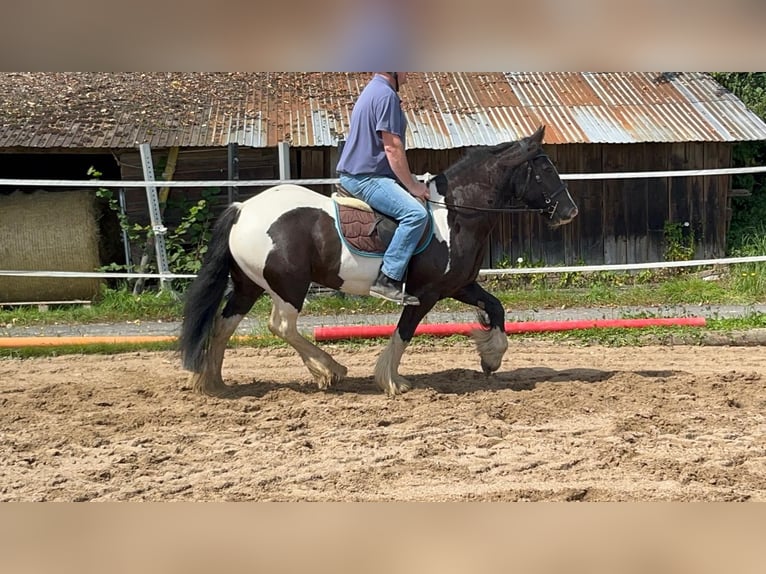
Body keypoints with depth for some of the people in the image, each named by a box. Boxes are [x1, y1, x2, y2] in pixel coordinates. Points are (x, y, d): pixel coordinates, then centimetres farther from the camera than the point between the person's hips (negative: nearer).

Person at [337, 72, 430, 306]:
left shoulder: (375, 90, 19)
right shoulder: (386, 95, -14)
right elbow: (392, 149, -17)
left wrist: (411, 182, 20)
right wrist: (412, 186, -9)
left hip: (355, 174, 11)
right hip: (365, 178, -11)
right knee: (416, 213, -24)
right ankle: (387, 280, -25)